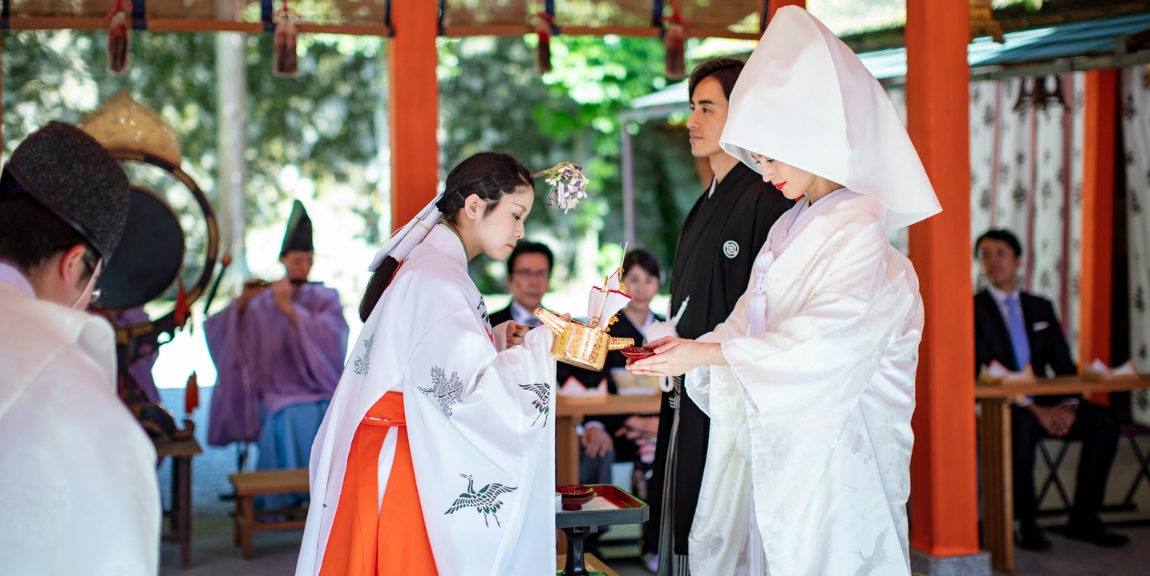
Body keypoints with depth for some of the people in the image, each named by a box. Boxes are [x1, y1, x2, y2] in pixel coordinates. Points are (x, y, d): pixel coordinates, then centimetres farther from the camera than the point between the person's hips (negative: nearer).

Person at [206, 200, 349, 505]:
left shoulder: (326, 297, 12)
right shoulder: (261, 302, 11)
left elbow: (332, 335, -9)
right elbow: (217, 331, 2)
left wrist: (288, 308, -15)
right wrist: (242, 302, -14)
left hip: (322, 387, 1)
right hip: (279, 390, -1)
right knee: (295, 420, -32)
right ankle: (287, 498, -20)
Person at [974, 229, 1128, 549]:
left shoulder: (1041, 307, 16)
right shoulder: (973, 309, -1)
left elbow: (1063, 365, 12)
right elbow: (981, 372, -13)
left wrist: (1068, 405, -10)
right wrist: (1032, 409, -23)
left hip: (1045, 405, 5)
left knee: (1104, 420, -19)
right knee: (1021, 425, -39)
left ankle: (1083, 519, -13)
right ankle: (1024, 524, -27)